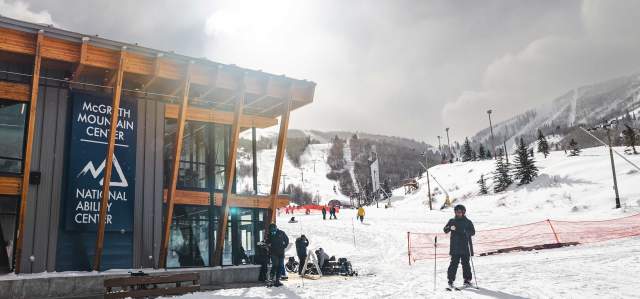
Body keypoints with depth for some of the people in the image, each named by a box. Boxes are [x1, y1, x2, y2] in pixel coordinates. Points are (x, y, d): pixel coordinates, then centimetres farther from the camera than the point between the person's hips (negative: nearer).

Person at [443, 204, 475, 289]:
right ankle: (451, 280, -1)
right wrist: (450, 228, -17)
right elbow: (445, 230, 4)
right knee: (454, 263, -5)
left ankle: (467, 280, 13)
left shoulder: (468, 222, 7)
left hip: (465, 247, 0)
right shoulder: (452, 221, 9)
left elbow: (473, 232, 0)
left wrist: (465, 231, -19)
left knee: (465, 263, 3)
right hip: (455, 247, 0)